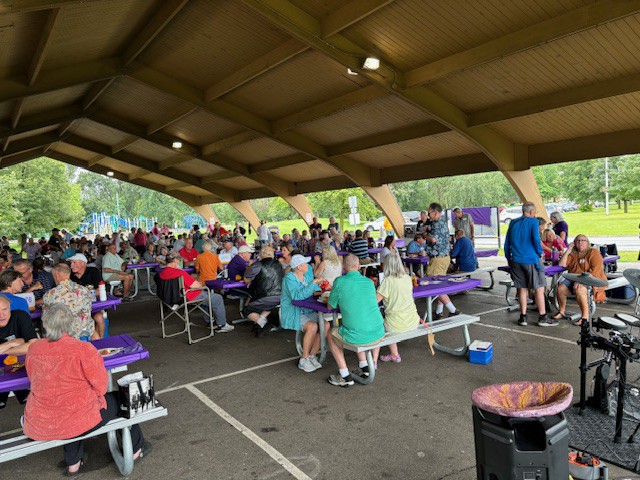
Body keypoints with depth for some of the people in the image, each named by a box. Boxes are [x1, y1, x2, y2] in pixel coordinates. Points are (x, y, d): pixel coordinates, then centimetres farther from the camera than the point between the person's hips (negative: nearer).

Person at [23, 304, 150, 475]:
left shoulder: (33, 349, -5)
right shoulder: (83, 349, -21)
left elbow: (38, 384, 11)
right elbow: (101, 386, -14)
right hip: (79, 422, -5)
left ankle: (73, 463, 42)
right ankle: (135, 450, 38)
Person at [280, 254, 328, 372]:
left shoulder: (308, 274, 5)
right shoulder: (289, 279, -17)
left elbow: (315, 291, 23)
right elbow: (298, 296, -34)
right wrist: (314, 282, -34)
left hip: (308, 312, 7)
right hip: (292, 314, -7)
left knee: (326, 325, -19)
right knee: (312, 326, -32)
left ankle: (312, 356, -7)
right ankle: (303, 360, -16)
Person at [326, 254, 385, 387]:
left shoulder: (339, 281, -6)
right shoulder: (369, 282, 6)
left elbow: (330, 306, 6)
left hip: (357, 337, -4)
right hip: (378, 335, 4)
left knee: (331, 335, 26)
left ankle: (345, 376, 21)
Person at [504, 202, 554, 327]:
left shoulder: (513, 223, 12)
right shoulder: (533, 221, -4)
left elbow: (507, 244, 14)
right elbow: (536, 239, -17)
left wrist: (509, 259, 22)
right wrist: (540, 254, -2)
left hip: (516, 260, 5)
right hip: (531, 260, -5)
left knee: (522, 288, 11)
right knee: (539, 288, 3)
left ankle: (523, 317, 14)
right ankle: (543, 317, 6)